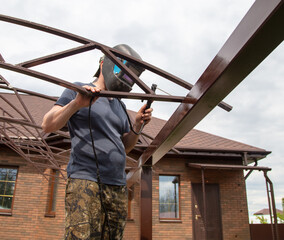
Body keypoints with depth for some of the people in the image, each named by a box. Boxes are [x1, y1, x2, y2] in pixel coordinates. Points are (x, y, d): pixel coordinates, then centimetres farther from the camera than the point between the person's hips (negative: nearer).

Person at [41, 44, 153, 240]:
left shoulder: (120, 105, 22)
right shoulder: (78, 90, 7)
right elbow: (47, 126, -3)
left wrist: (137, 126, 5)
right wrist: (76, 103, -17)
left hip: (118, 186, 6)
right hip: (85, 180, -6)